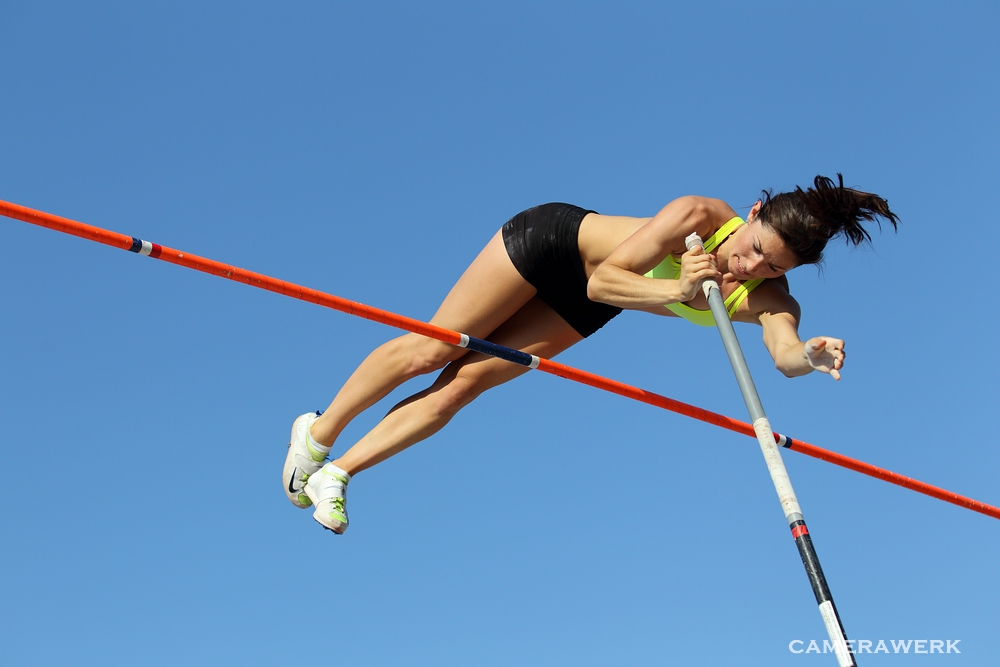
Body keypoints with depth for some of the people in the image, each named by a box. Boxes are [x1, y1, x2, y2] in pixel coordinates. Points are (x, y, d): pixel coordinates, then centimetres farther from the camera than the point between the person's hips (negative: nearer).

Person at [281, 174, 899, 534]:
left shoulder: (770, 301, -24)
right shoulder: (701, 216, -35)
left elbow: (786, 354, -43)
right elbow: (602, 280, -32)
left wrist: (812, 356, -64)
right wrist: (675, 290, -47)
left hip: (579, 310, 4)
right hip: (556, 238, -4)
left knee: (462, 385, 1)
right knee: (431, 350, 3)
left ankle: (338, 473, 16)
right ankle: (320, 432, 26)